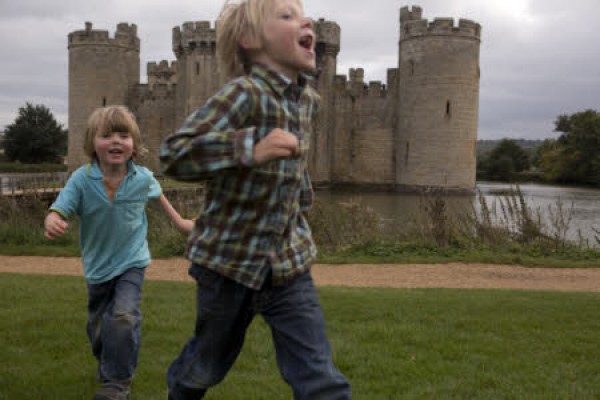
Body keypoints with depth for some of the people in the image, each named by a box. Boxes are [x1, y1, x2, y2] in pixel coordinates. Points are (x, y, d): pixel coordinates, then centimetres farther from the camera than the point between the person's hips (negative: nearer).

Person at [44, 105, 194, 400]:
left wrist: (179, 221, 16)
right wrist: (52, 223, -49)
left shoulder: (143, 178, -14)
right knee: (98, 326, 19)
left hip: (132, 261, -1)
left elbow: (157, 195, 8)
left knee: (123, 318, -22)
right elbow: (59, 210, -25)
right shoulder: (81, 179, -20)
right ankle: (106, 365, 49)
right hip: (97, 265, 2)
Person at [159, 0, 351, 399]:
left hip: (290, 263, 5)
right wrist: (250, 149, -42)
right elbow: (174, 153, -31)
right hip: (230, 258, -4)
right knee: (209, 364, 21)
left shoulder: (307, 100, 2)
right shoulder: (243, 93, -21)